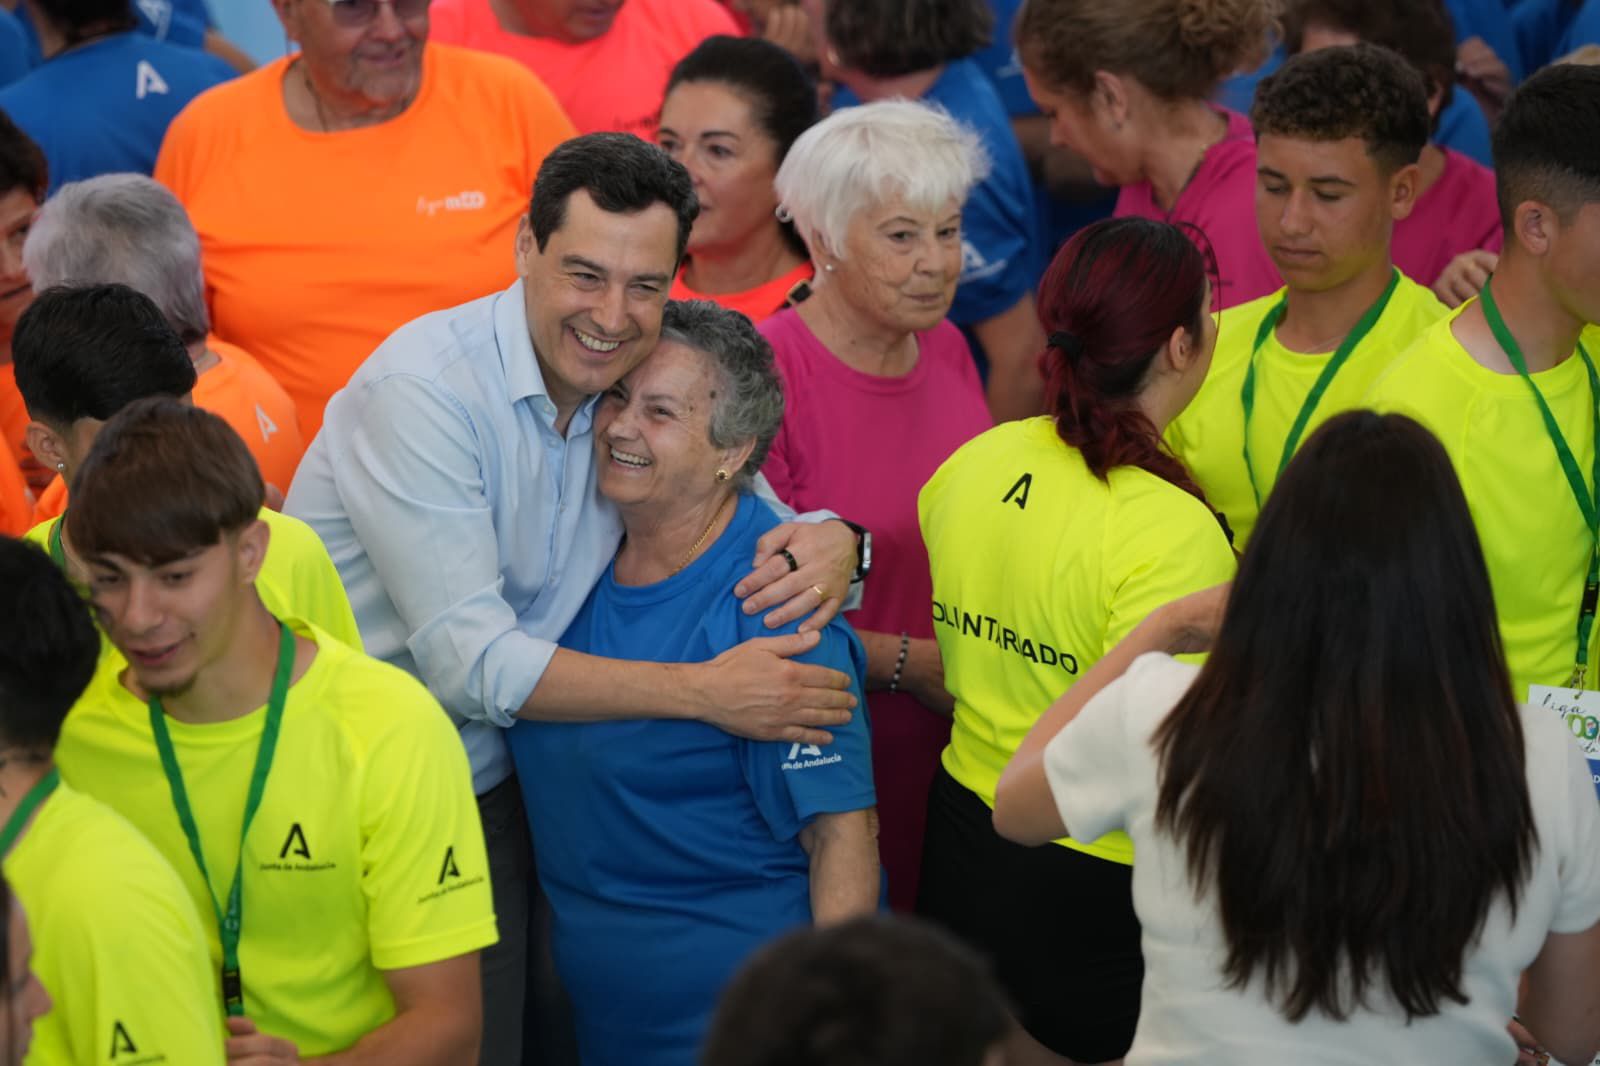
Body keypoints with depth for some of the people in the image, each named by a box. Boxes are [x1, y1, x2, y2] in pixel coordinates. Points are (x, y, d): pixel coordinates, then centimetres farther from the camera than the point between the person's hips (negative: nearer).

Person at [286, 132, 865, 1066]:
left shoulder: (646, 383, 0)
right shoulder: (424, 390, -20)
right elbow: (469, 663, -24)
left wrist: (830, 541, -15)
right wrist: (704, 691, -26)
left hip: (492, 785, 6)